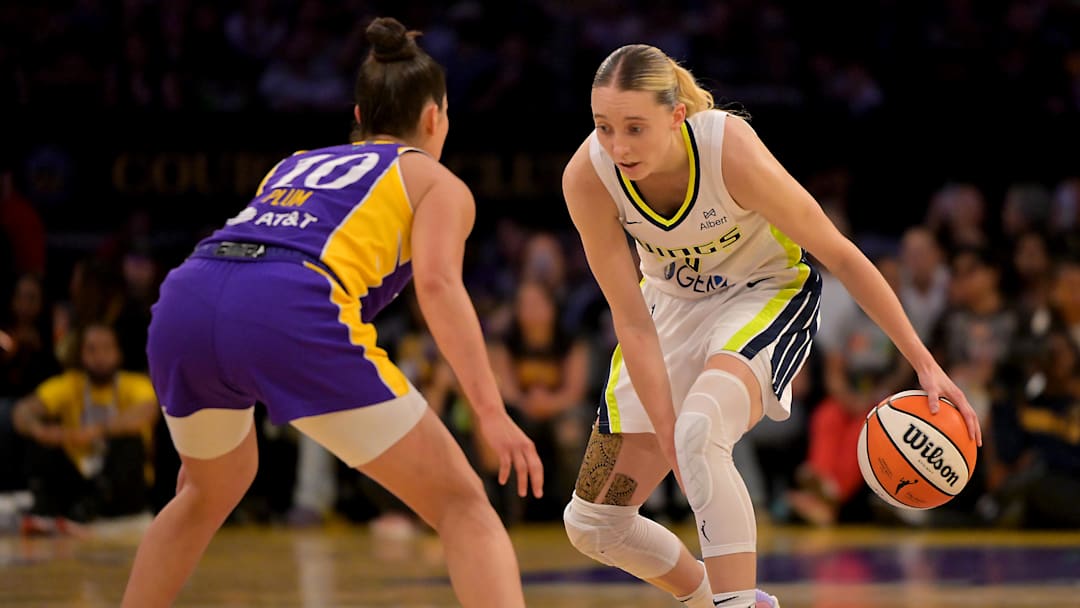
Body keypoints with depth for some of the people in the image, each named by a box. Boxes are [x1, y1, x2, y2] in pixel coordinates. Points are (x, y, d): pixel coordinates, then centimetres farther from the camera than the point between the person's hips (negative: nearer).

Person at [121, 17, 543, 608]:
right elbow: (437, 283, 0)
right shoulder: (435, 181, 21)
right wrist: (491, 412, -6)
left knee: (212, 489, 35)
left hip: (184, 301, 6)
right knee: (461, 504, 3)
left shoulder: (295, 165, 37)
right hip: (291, 312, -6)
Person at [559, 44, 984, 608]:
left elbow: (840, 256, -20)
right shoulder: (587, 176, -25)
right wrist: (667, 435, -26)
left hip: (765, 293, -4)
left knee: (700, 429, -38)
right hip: (671, 303, 4)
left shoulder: (733, 153, -32)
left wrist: (924, 363, -18)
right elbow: (632, 322, -20)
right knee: (592, 523, 3)